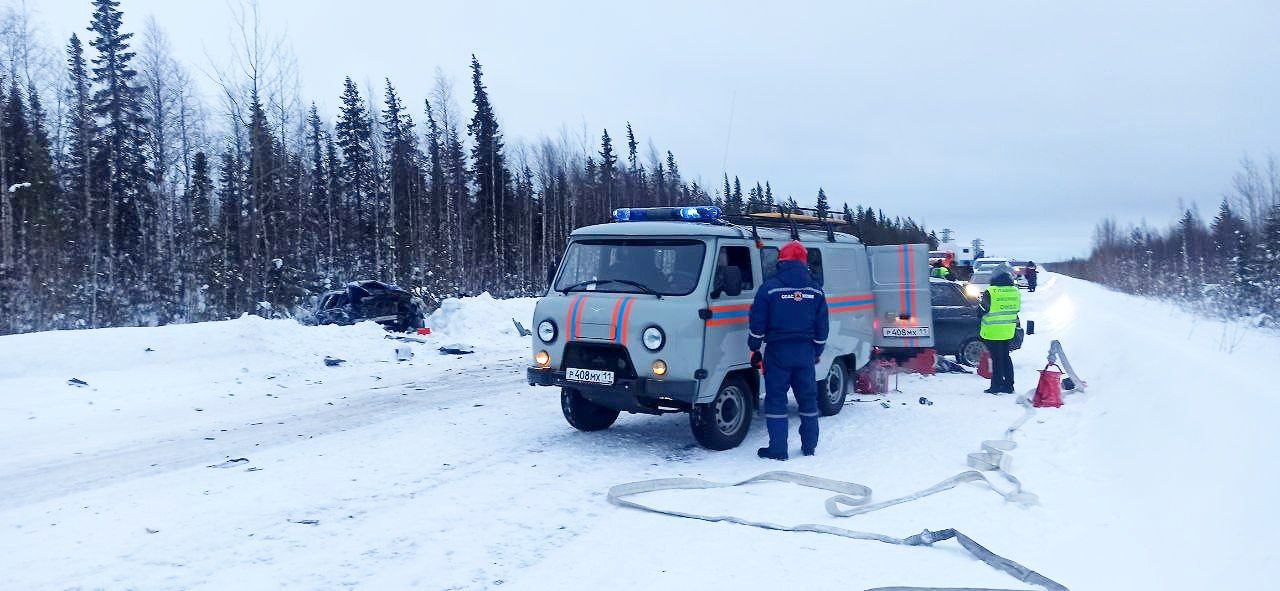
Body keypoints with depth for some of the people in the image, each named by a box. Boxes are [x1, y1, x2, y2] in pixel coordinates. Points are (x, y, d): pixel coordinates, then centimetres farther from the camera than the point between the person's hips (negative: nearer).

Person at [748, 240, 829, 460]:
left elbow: (757, 324, -5)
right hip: (805, 353, 4)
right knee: (808, 398, 14)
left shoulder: (770, 287, -6)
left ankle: (778, 449, 2)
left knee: (776, 399, 2)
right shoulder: (815, 290, 5)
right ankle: (809, 446, 22)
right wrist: (817, 352, 20)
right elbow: (822, 327, 10)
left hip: (778, 352, -4)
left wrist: (754, 350, 6)